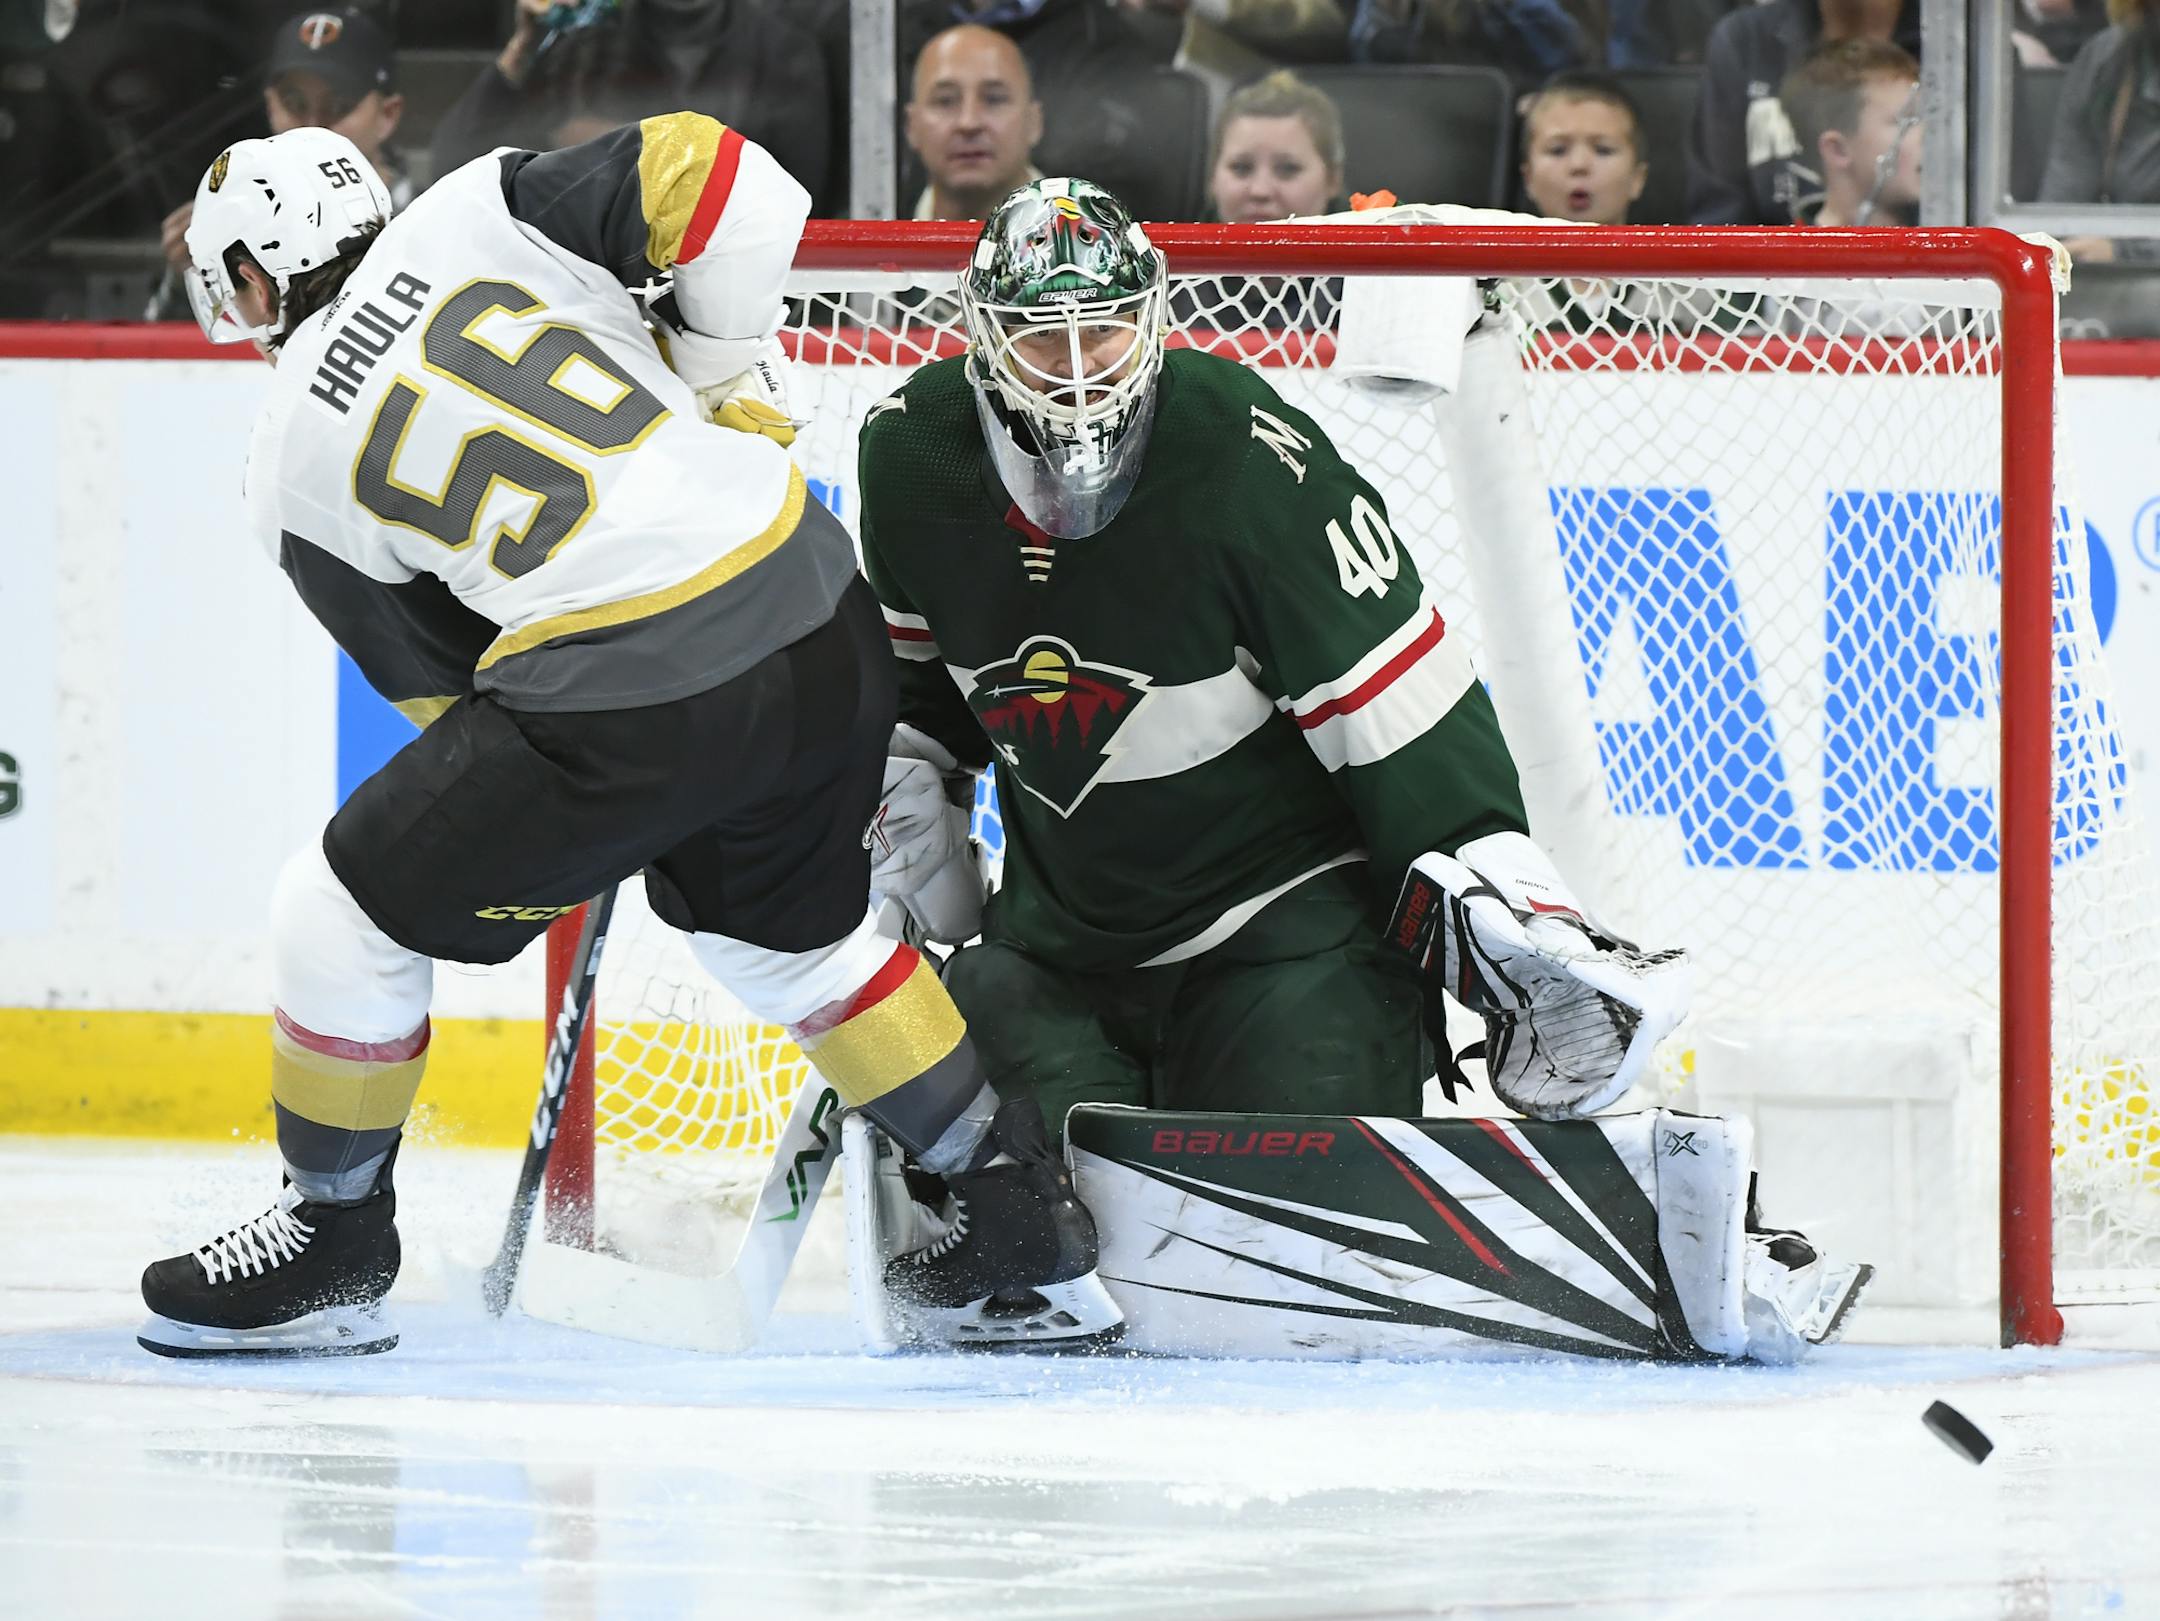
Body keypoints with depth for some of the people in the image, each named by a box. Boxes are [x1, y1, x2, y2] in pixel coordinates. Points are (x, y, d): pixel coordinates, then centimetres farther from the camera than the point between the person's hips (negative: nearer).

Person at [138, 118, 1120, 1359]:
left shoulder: (297, 470, 8)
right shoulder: (478, 213, 9)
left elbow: (438, 681, 14)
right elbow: (716, 181, -1)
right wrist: (728, 381, 15)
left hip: (633, 698, -5)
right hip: (826, 626, 5)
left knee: (349, 915, 14)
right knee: (792, 930, 32)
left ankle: (333, 1243, 27)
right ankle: (1021, 1208, 37)